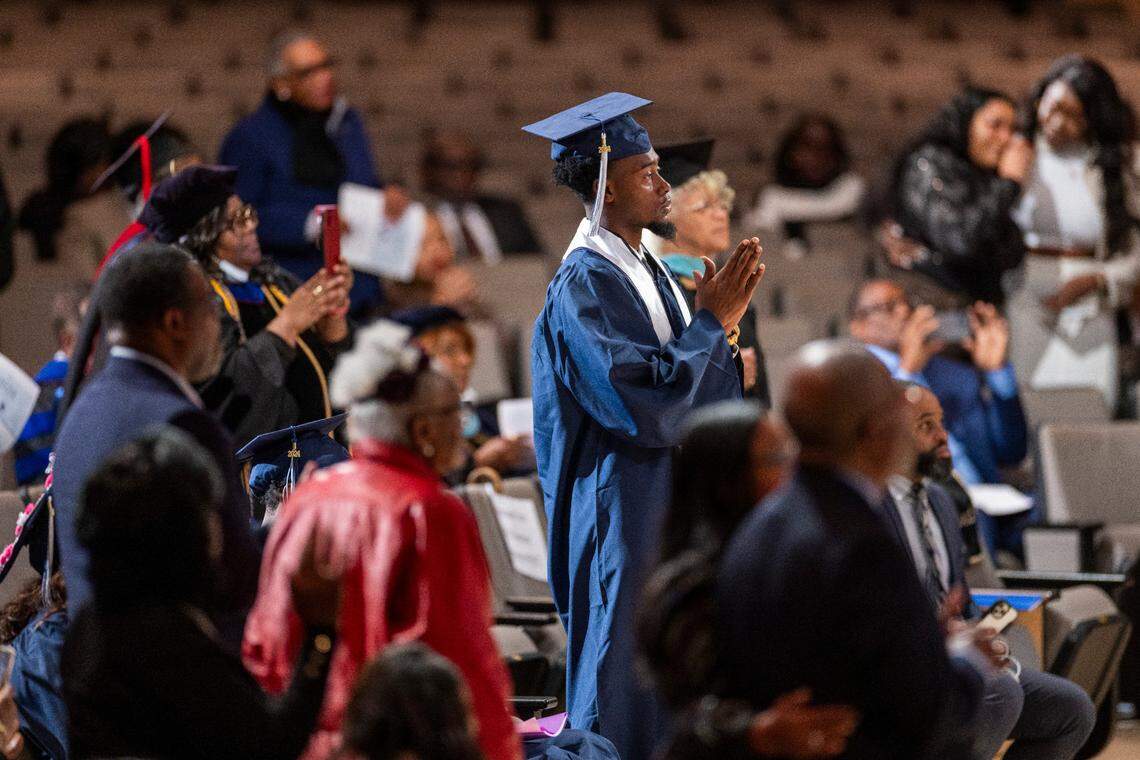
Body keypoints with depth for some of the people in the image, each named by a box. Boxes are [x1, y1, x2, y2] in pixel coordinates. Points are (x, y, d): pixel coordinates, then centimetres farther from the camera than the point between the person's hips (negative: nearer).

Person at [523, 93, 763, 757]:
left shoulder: (649, 271, 12)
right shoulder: (585, 285, -16)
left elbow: (698, 392, 15)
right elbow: (647, 403, -24)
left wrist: (722, 323, -1)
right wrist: (713, 323, -15)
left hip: (675, 504, 9)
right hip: (626, 520, -9)